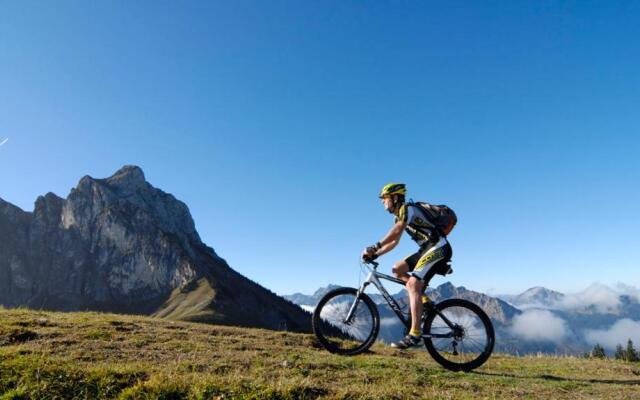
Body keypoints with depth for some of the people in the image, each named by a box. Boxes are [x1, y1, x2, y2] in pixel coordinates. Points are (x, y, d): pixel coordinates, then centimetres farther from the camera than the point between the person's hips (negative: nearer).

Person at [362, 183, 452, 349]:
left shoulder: (407, 208, -12)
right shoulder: (400, 216, 18)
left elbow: (396, 232, -27)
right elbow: (394, 242, 17)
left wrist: (375, 247, -32)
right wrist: (375, 254, 5)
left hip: (438, 248, -10)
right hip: (428, 249, 10)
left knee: (413, 284, -20)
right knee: (397, 269, 7)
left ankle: (415, 333, -21)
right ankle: (422, 298, 9)